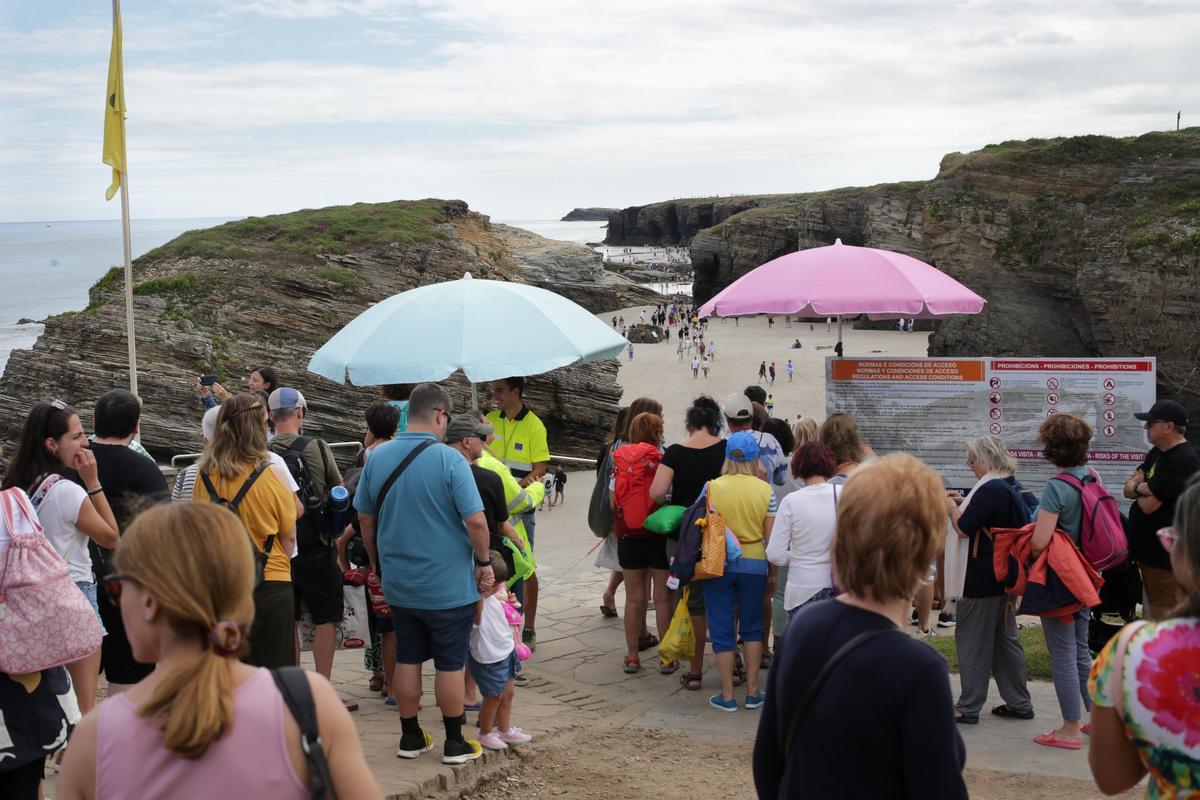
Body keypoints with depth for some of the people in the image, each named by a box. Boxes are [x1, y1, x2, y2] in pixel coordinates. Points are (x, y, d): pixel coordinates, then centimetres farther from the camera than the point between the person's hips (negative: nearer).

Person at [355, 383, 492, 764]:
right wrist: (484, 562, -5)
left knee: (407, 660, 15)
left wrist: (377, 563, 20)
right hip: (448, 585, -4)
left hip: (397, 583, 5)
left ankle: (410, 737, 25)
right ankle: (454, 743, 17)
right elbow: (476, 521, -20)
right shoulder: (449, 460, -17)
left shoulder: (378, 458, -1)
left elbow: (365, 518, 8)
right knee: (450, 664, 7)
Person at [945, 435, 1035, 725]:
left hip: (983, 578, -9)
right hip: (1007, 576, 9)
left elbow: (964, 528, -21)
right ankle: (1019, 703, 21)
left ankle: (968, 707, 6)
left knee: (972, 640, 0)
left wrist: (952, 507, -4)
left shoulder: (989, 490, -20)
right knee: (1005, 638, 16)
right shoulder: (1011, 488, 10)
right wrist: (963, 502, 14)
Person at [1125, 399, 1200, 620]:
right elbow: (1128, 489, 8)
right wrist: (1142, 487, -13)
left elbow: (1149, 505, -21)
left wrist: (1137, 488, -1)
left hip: (1165, 555, -10)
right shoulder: (1157, 453, 13)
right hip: (1149, 549, 10)